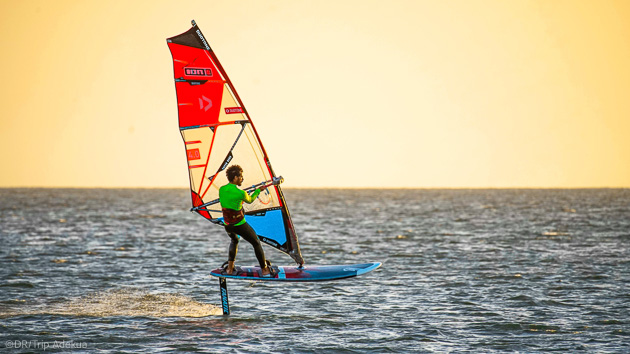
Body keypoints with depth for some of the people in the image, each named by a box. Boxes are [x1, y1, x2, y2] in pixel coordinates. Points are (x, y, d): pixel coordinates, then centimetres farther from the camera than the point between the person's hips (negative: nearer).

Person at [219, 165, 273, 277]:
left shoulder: (221, 190, -5)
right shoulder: (241, 193, -21)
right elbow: (249, 200, 0)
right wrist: (258, 190, 16)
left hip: (227, 225, 5)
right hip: (240, 225, -5)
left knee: (234, 241, 35)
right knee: (256, 243, 15)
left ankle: (230, 268, 25)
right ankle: (264, 270, 22)